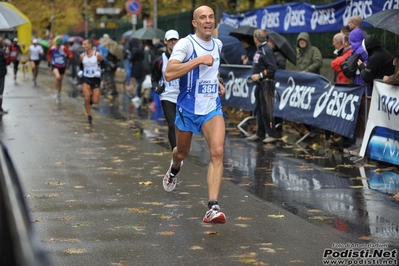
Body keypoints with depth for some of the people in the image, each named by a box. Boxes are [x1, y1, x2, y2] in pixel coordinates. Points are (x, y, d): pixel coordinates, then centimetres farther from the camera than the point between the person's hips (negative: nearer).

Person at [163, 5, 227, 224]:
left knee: (217, 152, -19)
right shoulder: (185, 44, -14)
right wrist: (199, 60, -31)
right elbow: (169, 74, -29)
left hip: (212, 109, 3)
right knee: (182, 152, 18)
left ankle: (212, 208, -23)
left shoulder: (218, 45, 7)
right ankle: (174, 169, 59)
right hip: (187, 109, -3)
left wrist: (218, 82, 11)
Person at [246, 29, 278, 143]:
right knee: (258, 109, 14)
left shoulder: (267, 50, -15)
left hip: (266, 84, -10)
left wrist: (260, 75, -20)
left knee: (266, 110, -8)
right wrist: (255, 76, 11)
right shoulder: (259, 50, 14)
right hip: (259, 84, 10)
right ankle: (260, 133, 22)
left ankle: (272, 135, -2)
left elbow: (273, 68, -20)